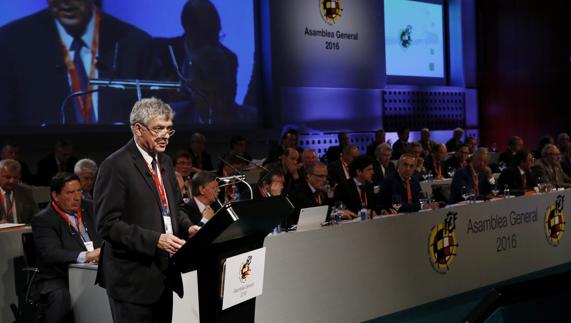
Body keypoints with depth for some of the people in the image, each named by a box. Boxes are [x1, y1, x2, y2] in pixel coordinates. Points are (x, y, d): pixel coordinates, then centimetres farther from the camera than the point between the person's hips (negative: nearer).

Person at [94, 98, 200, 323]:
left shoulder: (165, 162, 12)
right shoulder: (116, 166, -14)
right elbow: (107, 225, -18)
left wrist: (187, 227, -1)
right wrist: (155, 240, -24)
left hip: (163, 274, 8)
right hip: (133, 278, -8)